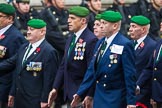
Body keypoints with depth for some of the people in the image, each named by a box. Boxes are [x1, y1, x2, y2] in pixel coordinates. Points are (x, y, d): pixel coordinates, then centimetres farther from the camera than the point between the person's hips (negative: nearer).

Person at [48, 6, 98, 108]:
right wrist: (55, 88, 14)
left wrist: (89, 96, -20)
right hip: (69, 95, 9)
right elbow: (63, 66, 18)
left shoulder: (91, 40, -14)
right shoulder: (71, 39, 15)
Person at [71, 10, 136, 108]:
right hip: (99, 97, 7)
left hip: (115, 100, -7)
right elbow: (92, 70, 14)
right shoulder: (100, 43, 11)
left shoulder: (125, 45, -12)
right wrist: (80, 94, 11)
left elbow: (130, 75, -14)